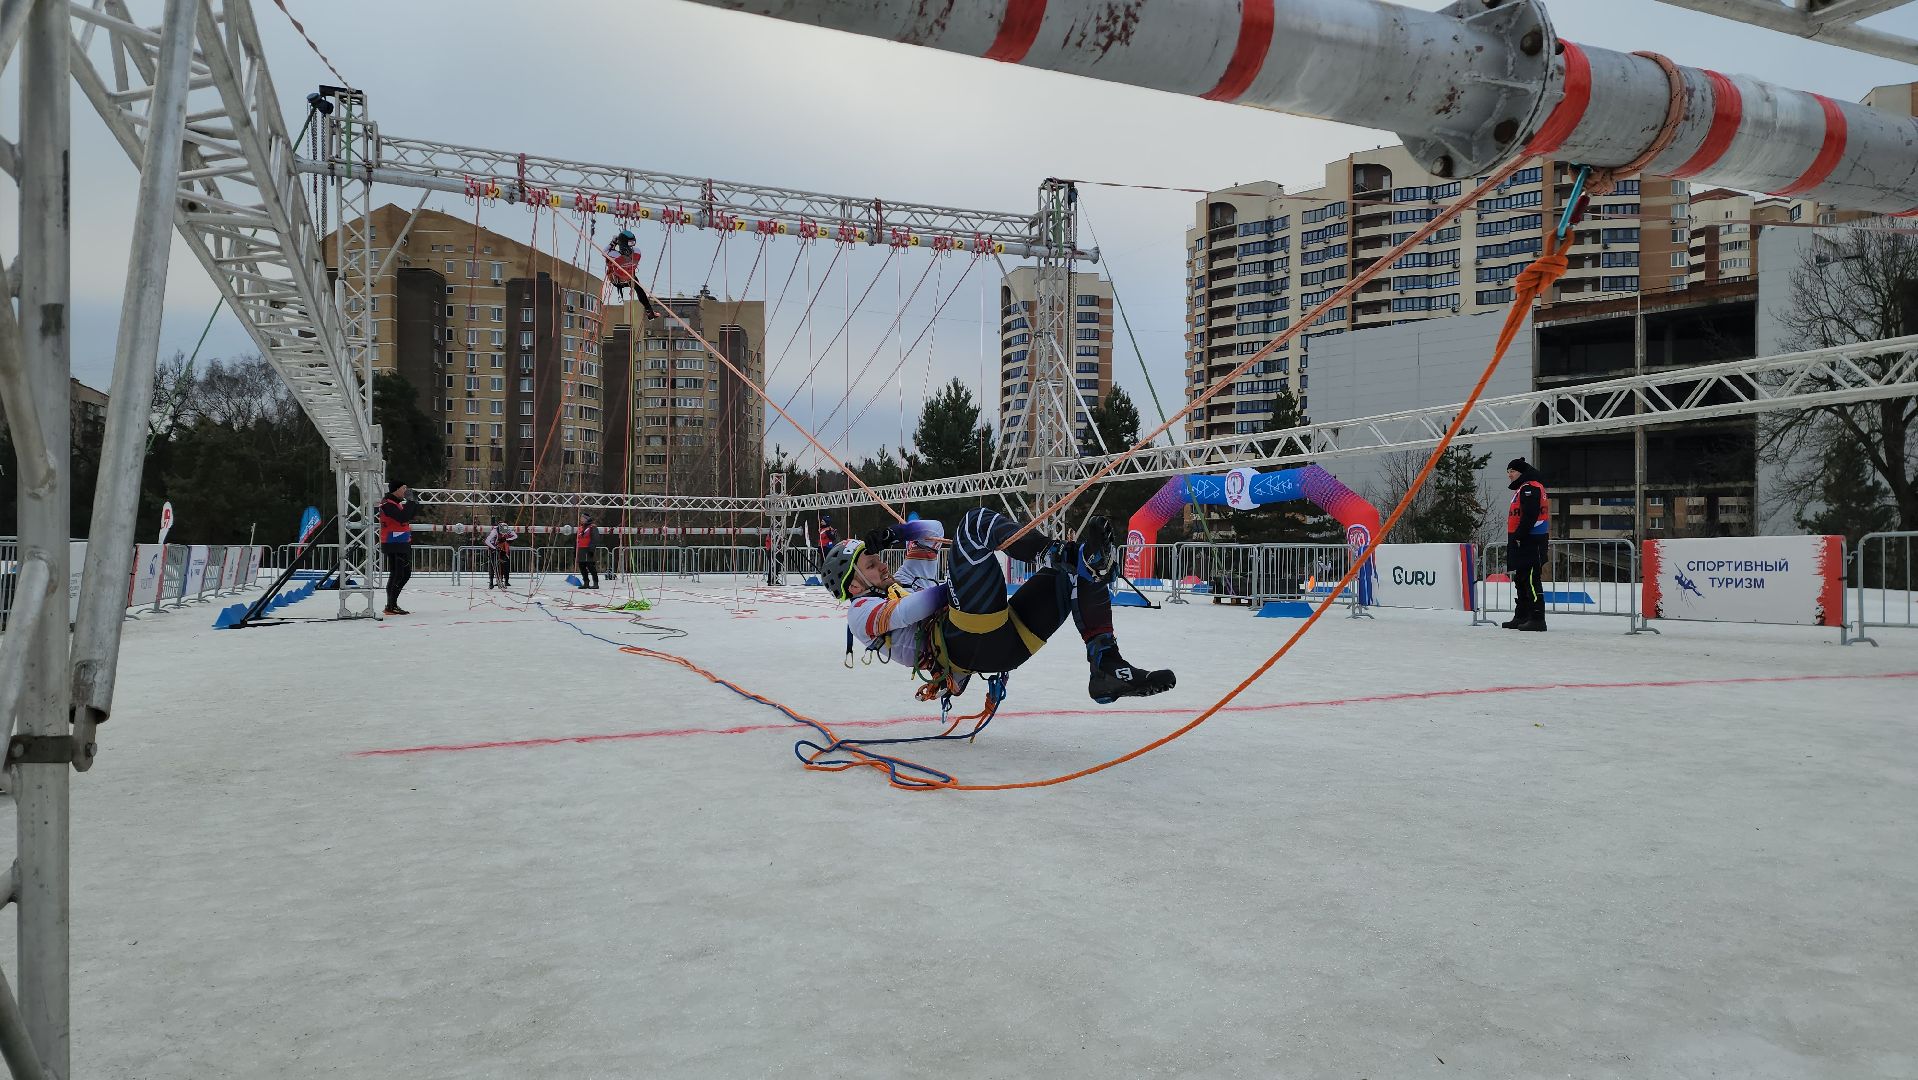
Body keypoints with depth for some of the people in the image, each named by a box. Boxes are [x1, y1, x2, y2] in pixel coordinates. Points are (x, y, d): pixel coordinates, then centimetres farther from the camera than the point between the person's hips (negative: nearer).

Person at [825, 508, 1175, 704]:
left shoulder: (904, 588, 40)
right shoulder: (860, 612, 16)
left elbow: (933, 530, 40)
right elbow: (907, 613, -7)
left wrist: (893, 533, 25)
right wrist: (954, 585, -3)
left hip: (1003, 639, 9)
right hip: (962, 641, -9)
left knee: (1081, 572, 3)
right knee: (977, 521, -14)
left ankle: (1107, 668, -15)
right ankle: (1059, 552, -36)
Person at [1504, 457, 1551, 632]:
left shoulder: (1530, 488, -12)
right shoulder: (1522, 489, 22)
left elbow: (1530, 516, -23)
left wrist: (1519, 536, -23)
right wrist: (1515, 539, 21)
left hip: (1531, 543, -11)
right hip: (1522, 543, 11)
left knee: (1531, 580, -13)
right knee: (1520, 580, 15)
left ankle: (1537, 619, -14)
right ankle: (1522, 617, 22)